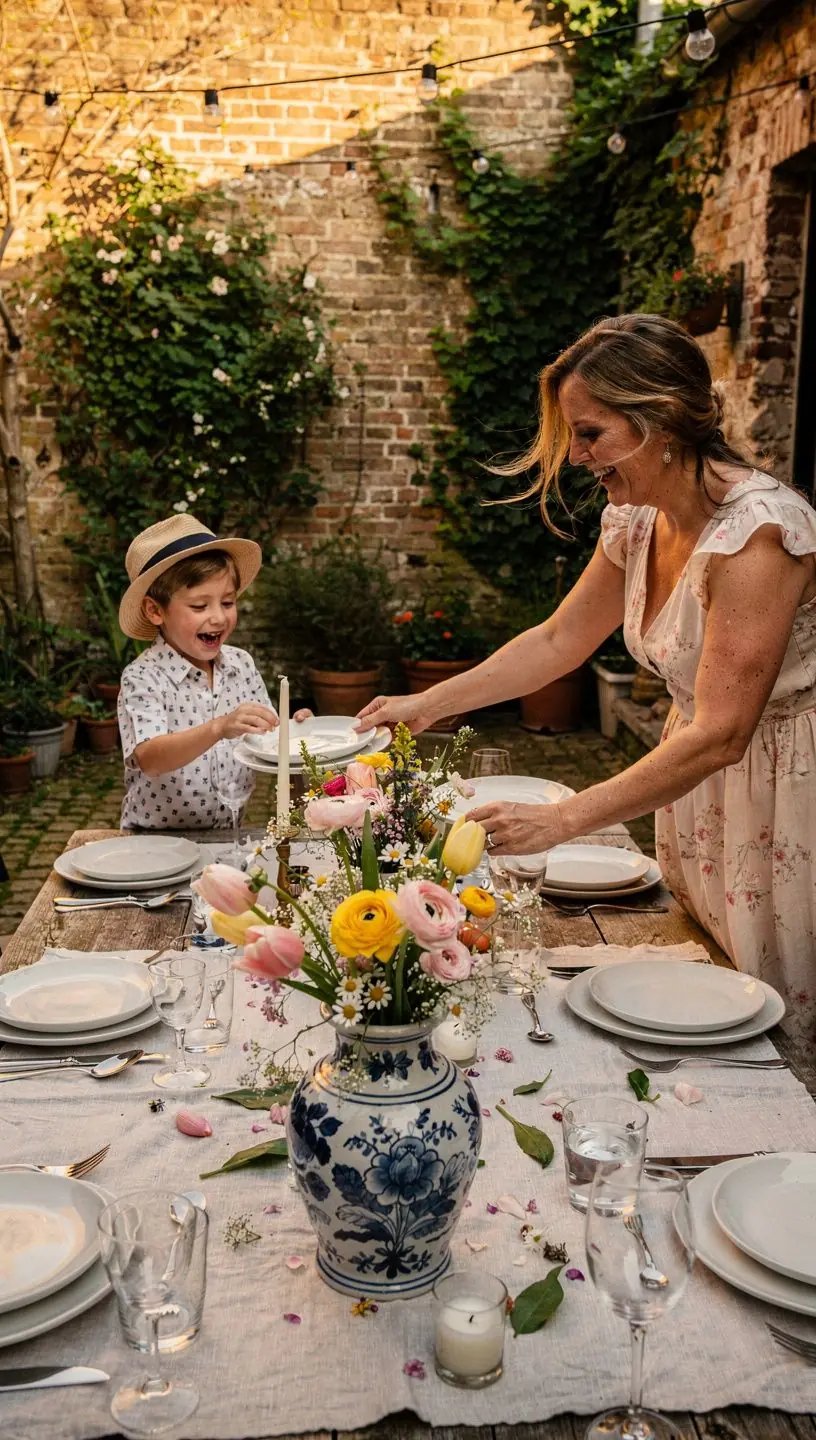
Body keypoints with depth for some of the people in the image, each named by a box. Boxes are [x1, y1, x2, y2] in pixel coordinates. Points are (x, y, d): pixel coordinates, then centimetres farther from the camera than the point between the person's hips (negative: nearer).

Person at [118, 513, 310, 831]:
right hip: (155, 840, -4)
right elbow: (149, 760, -26)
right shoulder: (143, 678, -12)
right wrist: (220, 729, -40)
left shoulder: (242, 665, 3)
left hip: (226, 833, 4)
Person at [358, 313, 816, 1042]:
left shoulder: (756, 530, -27)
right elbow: (558, 640, 11)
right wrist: (429, 703, 6)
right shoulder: (637, 522, -2)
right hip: (699, 778, 8)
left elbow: (719, 734, -30)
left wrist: (563, 819, -30)